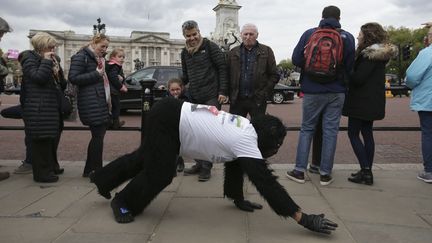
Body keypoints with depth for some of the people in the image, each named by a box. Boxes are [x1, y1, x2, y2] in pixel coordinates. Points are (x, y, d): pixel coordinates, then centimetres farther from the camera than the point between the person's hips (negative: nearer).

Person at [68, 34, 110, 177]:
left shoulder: (100, 58, 21)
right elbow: (73, 78, -15)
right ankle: (94, 171, 5)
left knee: (99, 135, 11)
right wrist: (96, 74, -19)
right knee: (98, 136, -6)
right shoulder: (81, 57, -7)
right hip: (91, 104, -9)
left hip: (102, 103, 9)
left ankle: (90, 170, 21)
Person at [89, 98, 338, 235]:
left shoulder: (244, 129, 2)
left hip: (171, 115, 9)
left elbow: (235, 163, 14)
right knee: (160, 174, -7)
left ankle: (103, 179, 47)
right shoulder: (245, 141, -23)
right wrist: (303, 218, -26)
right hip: (166, 119, -9)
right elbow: (265, 182, -28)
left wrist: (238, 199, 18)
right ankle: (123, 203, 20)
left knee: (143, 158, 25)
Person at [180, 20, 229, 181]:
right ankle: (199, 163, 22)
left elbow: (222, 68, -8)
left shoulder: (210, 47, -5)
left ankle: (206, 167, 6)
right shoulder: (185, 52, 14)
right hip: (194, 97, 6)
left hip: (211, 96, -6)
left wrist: (223, 91, -14)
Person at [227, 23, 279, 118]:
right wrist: (230, 94, -2)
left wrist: (264, 93, -6)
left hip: (258, 100, -2)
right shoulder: (233, 52, 11)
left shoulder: (266, 51, 6)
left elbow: (274, 75, 3)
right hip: (237, 99, 2)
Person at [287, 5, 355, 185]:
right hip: (336, 92, 0)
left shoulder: (309, 34, -2)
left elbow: (296, 59, -4)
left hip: (312, 91, 0)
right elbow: (349, 67, 1)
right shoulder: (347, 37, -1)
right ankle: (325, 174, 11)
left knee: (306, 129, 10)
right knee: (330, 130, 6)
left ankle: (299, 170, 10)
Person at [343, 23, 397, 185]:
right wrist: (349, 71, 8)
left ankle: (366, 172, -6)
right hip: (373, 102, 9)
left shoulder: (369, 54, -15)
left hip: (362, 102, -9)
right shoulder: (379, 53, 14)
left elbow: (358, 78, -21)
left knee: (353, 133, -3)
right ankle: (367, 172, 18)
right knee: (367, 133, 12)